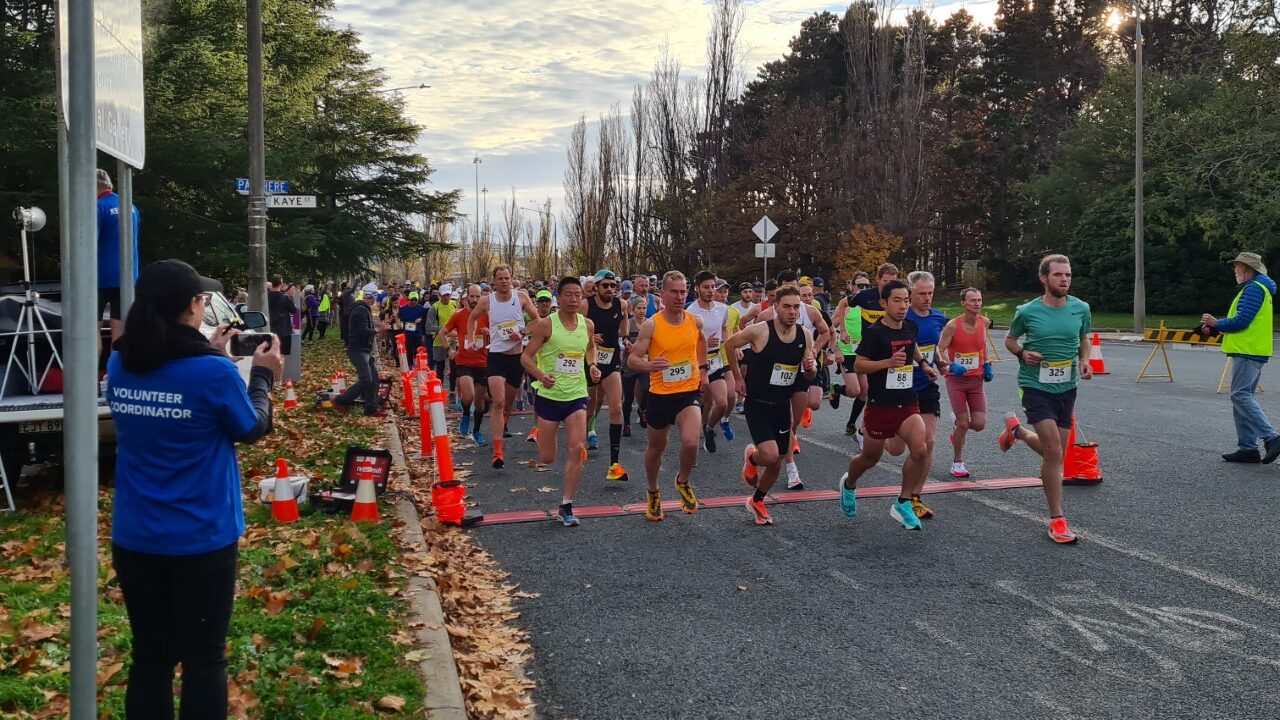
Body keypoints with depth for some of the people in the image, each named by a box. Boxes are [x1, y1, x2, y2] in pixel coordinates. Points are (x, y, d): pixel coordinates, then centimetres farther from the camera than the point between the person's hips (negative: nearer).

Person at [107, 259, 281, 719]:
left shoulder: (119, 365, -3)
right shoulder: (214, 372, -19)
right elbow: (252, 430, -3)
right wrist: (263, 376, 10)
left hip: (134, 538, 5)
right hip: (201, 540, -5)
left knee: (149, 658, 17)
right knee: (203, 661, 10)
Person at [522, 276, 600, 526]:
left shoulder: (588, 324, 2)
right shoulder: (546, 324, -11)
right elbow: (526, 357, -8)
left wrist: (593, 366, 3)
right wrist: (540, 375, -27)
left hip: (577, 395, 3)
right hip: (549, 395, -3)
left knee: (577, 449, -14)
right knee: (547, 459, 4)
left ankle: (566, 506, -2)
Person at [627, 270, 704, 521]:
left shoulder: (695, 321, -2)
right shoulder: (651, 325, -12)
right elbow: (632, 359, -12)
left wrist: (703, 369, 21)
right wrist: (649, 365, -32)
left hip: (689, 392, 1)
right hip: (660, 394, -1)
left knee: (690, 442, -23)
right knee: (656, 448, 15)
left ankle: (683, 481, 8)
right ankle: (653, 494, 41)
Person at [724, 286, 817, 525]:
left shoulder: (805, 336, -3)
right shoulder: (760, 331, -18)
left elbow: (811, 375, 9)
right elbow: (729, 344, -2)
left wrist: (811, 368, -15)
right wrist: (738, 377, 1)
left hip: (782, 406, 5)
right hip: (757, 404, -5)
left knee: (776, 463, 14)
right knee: (770, 455, -22)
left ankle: (756, 501, 39)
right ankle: (751, 457, 15)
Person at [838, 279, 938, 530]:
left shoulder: (910, 328, 5)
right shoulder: (874, 332, -13)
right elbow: (859, 366, -16)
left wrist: (922, 363, 20)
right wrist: (888, 362, -27)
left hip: (907, 404, 4)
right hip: (880, 405, -4)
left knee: (920, 450, -18)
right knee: (871, 457, 13)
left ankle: (903, 504, -1)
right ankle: (849, 484, 47)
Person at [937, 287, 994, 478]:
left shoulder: (984, 322, 1)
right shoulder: (952, 326, -13)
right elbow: (939, 351, -13)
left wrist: (987, 364, 12)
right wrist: (951, 365, -30)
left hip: (976, 380, 4)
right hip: (956, 379, -4)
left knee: (979, 424, -4)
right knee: (963, 423, -5)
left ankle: (958, 428, 32)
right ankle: (957, 462, 15)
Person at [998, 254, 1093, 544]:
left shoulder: (1081, 308, -1)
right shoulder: (1027, 312, -9)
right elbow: (1009, 339, 8)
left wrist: (1084, 361, -3)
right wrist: (1023, 353, -13)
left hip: (1067, 388, 5)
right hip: (1036, 387, -4)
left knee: (1054, 452, 15)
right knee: (1054, 453, -14)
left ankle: (1016, 429, 46)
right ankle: (1057, 520, -3)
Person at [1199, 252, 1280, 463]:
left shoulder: (1253, 289, -12)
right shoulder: (1259, 288, 21)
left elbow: (1241, 321, -19)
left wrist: (1216, 323, -4)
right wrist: (1215, 327, 12)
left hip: (1247, 352, -11)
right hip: (1252, 351, 11)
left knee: (1241, 396, -14)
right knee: (1243, 397, 10)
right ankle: (1247, 448, 9)